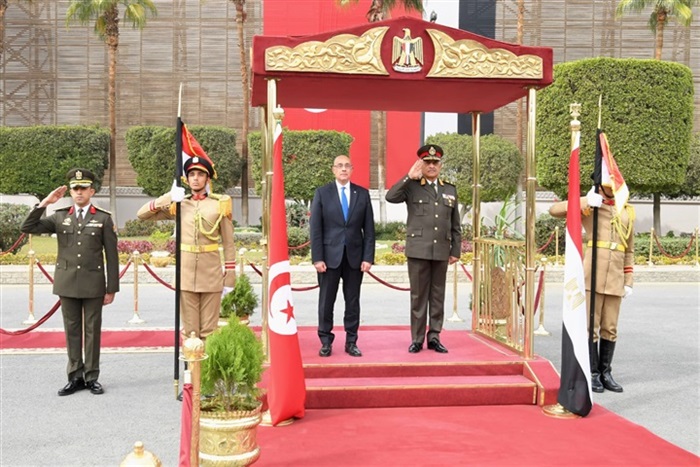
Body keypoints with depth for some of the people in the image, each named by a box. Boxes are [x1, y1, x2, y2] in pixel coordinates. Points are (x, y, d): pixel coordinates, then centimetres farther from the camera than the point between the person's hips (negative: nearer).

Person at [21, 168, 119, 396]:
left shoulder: (104, 219, 0)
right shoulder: (59, 217, 8)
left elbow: (112, 256, -1)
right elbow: (27, 228, -1)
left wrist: (111, 289, -4)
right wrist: (44, 203, -9)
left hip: (93, 285, -2)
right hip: (67, 283, 2)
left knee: (93, 330, 4)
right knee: (72, 330, 8)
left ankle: (91, 377, 14)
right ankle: (76, 376, 17)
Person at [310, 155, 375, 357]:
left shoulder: (362, 194, 6)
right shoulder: (322, 193, 1)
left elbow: (369, 229, 4)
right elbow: (315, 228, -2)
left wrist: (368, 257, -3)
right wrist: (317, 258, -9)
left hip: (355, 256, 1)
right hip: (330, 255, -1)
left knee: (353, 301, 6)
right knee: (326, 301, 4)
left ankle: (351, 342, 15)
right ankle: (326, 342, 15)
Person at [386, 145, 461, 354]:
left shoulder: (450, 189, 13)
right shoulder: (412, 187, 3)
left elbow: (455, 225, 13)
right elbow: (390, 197, -17)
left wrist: (456, 251, 9)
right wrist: (409, 177, -17)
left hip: (441, 252, 3)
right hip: (418, 250, -3)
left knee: (438, 296, 8)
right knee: (418, 296, 2)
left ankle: (434, 337, 17)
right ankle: (417, 339, 9)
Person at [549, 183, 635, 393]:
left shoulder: (628, 212, 14)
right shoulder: (587, 206, 5)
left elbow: (629, 251, 16)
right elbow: (553, 210, -8)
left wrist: (628, 282, 9)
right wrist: (585, 201, -16)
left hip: (615, 278, 4)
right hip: (593, 275, -3)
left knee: (610, 328, 8)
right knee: (591, 326, -1)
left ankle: (606, 374, 17)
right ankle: (592, 374, 8)